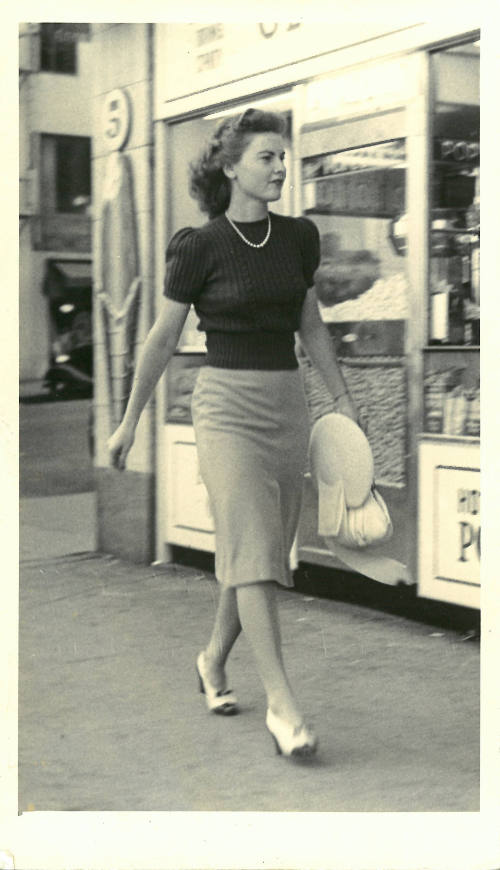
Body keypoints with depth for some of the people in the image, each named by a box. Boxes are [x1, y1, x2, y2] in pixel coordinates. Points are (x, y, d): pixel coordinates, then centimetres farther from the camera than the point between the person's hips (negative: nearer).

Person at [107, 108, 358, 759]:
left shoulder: (299, 237, 7)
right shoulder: (199, 247, -7)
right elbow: (162, 340, 1)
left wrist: (343, 399, 16)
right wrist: (130, 421, 5)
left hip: (288, 404, 5)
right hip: (227, 402, -5)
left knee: (264, 551, 10)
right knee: (253, 551, -12)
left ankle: (214, 662, 31)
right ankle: (283, 704, -11)